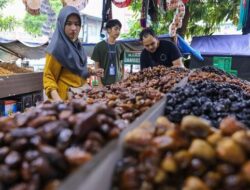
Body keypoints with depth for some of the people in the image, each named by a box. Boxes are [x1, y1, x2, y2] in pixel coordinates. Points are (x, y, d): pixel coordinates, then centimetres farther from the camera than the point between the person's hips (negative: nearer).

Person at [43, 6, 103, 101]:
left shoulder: (77, 45, 7)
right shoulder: (57, 47, -17)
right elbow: (48, 76, -17)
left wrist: (91, 72, 6)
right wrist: (56, 97, -32)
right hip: (66, 99, -8)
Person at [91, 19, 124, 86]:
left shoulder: (119, 47, 8)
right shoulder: (100, 46, -3)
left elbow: (120, 64, 13)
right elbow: (97, 65, -4)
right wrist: (100, 83, -10)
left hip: (117, 82, 4)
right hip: (104, 82, -3)